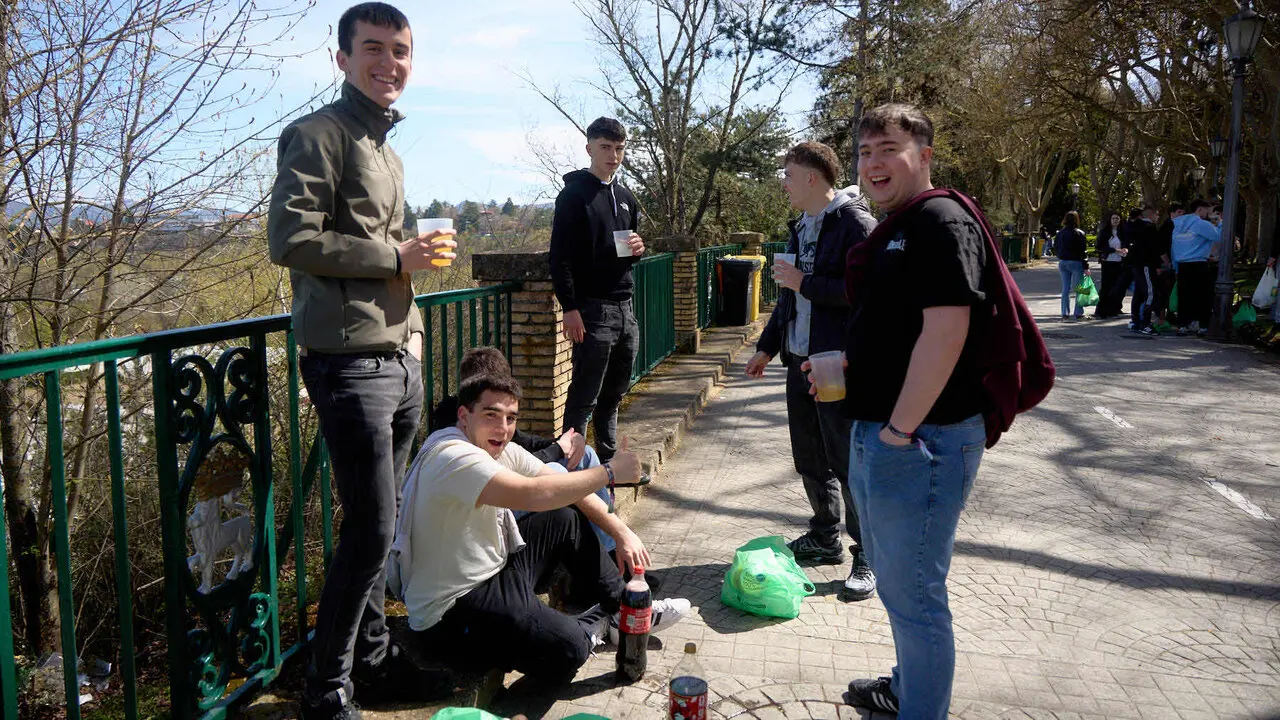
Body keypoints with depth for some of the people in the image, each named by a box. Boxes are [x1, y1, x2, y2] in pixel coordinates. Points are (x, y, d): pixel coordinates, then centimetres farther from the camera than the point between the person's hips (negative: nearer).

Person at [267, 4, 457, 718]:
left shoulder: (387, 150, 21)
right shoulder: (319, 136, -6)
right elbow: (291, 239, -17)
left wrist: (413, 330, 14)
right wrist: (397, 256, -14)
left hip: (400, 363, 8)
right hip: (351, 365, -8)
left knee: (380, 523, 14)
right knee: (371, 529, -5)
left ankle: (374, 658, 29)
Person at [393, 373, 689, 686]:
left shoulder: (502, 450, 3)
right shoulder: (453, 457, -25)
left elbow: (570, 490, 5)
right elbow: (533, 495, -37)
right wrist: (610, 472, -26)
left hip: (492, 575, 10)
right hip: (450, 611, -10)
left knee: (566, 519, 12)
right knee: (566, 651, -24)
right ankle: (597, 622, 12)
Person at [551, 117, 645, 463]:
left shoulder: (626, 197, 17)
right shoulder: (574, 194, -5)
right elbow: (560, 256, -11)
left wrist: (639, 249, 1)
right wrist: (570, 308, -19)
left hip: (625, 308, 7)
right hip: (592, 308, -7)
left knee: (614, 393, 14)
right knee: (584, 396, -5)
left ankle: (609, 459, 26)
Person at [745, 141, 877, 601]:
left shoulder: (855, 223, -12)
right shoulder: (801, 228, 16)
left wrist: (805, 283, -19)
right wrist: (767, 347, 22)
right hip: (801, 360, 9)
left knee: (849, 464, -2)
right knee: (810, 461, 16)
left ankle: (868, 555, 13)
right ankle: (825, 538, 32)